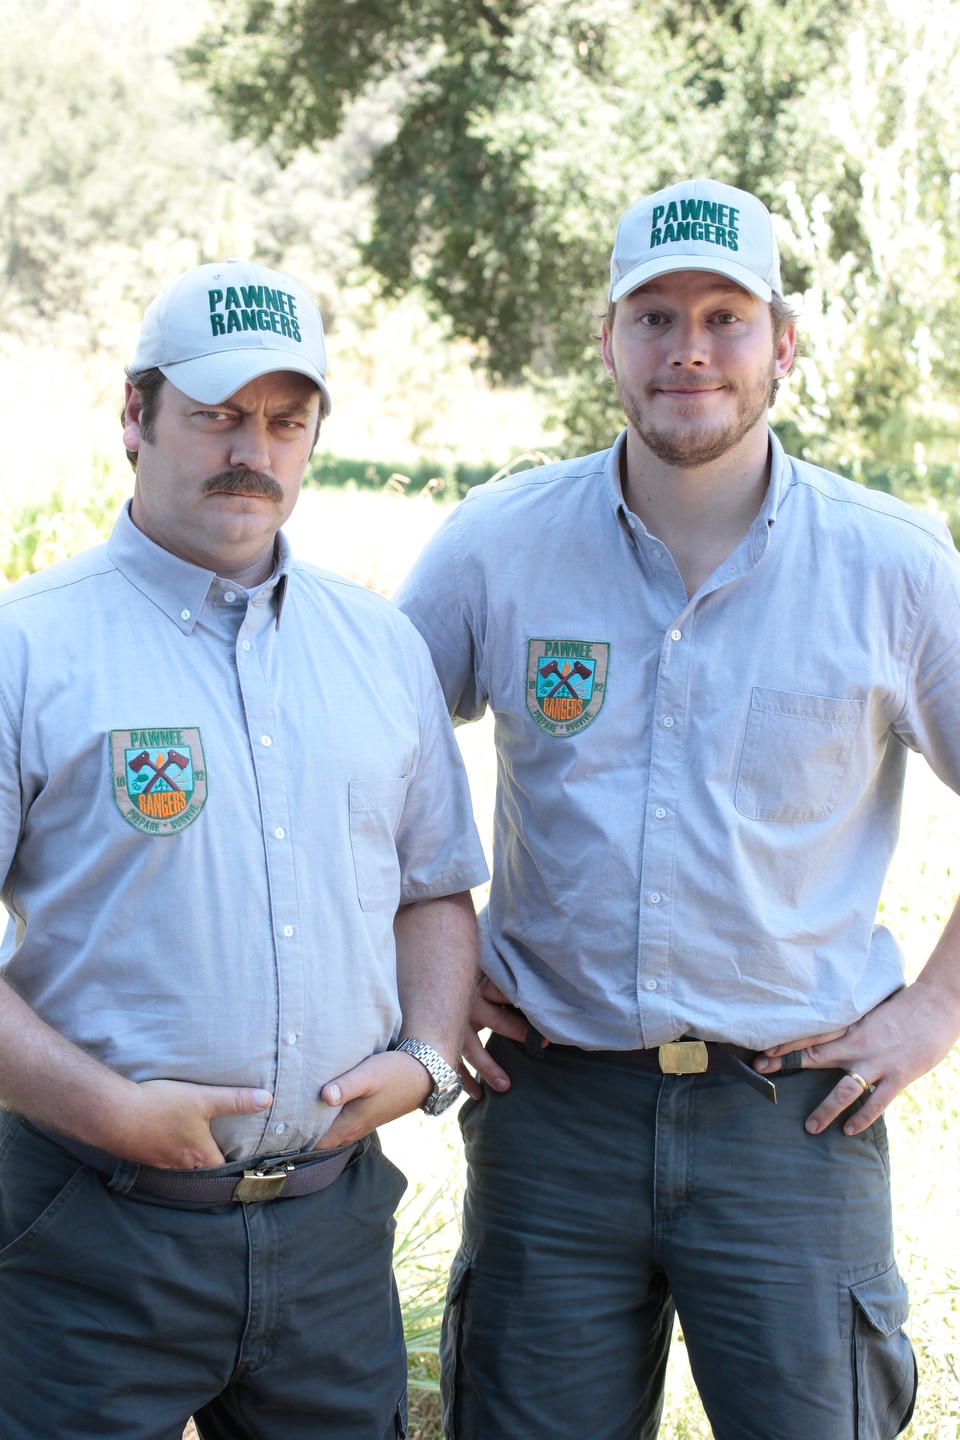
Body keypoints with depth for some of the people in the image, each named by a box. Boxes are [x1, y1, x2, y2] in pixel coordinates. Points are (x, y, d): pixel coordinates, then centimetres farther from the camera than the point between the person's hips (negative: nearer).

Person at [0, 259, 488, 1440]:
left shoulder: (382, 647, 11)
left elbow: (435, 891, 18)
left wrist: (426, 1056, 1)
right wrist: (107, 1106, -16)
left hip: (333, 1220, 5)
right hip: (103, 1230, -4)